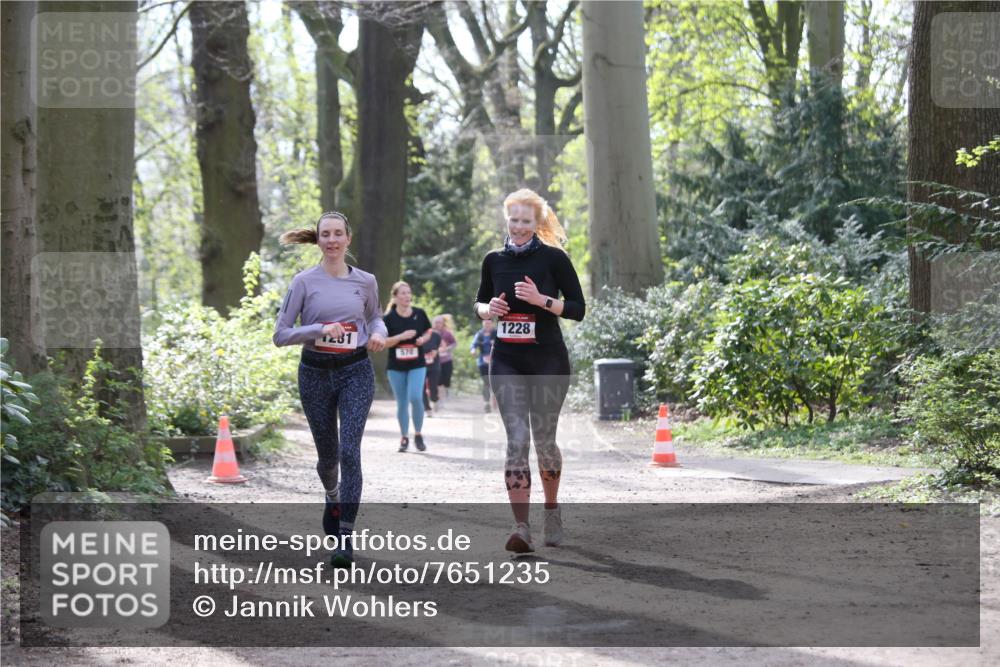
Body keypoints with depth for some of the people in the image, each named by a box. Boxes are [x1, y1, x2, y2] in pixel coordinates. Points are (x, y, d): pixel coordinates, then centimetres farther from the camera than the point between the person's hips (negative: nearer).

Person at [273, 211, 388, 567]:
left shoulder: (365, 281, 1)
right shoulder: (304, 281, -5)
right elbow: (281, 334, -7)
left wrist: (378, 334, -2)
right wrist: (320, 329, -21)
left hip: (356, 373, 0)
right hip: (316, 374, 0)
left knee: (349, 451, -14)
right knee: (327, 453, 14)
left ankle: (345, 536, -14)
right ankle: (332, 496, 49)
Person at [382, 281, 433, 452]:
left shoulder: (419, 314, 0)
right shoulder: (389, 318, -5)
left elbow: (428, 332, 14)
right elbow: (384, 342, -5)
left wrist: (423, 339, -9)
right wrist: (401, 336, -20)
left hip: (417, 364, 0)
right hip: (396, 366, 0)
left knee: (415, 397, -16)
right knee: (401, 403, 6)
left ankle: (418, 434, 3)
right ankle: (404, 437, 20)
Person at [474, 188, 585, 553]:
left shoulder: (553, 258, -3)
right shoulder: (494, 260, 7)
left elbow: (577, 308, -4)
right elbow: (480, 303, 20)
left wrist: (541, 300, -18)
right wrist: (488, 308, -2)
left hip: (548, 361, -2)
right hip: (507, 362, 2)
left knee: (544, 440, 6)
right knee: (516, 439, -11)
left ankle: (552, 510, 32)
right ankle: (521, 528, -16)